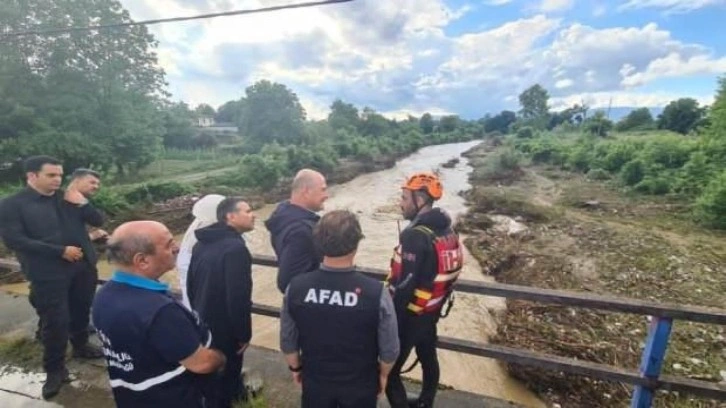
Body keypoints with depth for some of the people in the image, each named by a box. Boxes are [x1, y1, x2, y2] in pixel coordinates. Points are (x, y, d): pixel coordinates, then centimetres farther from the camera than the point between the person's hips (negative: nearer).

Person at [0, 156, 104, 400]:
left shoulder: (68, 198, 6)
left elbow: (98, 221, 5)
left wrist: (82, 203, -13)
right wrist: (60, 251, -19)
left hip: (83, 266, 4)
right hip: (48, 274, -4)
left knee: (81, 311, 18)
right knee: (55, 322, 2)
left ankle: (81, 346, 41)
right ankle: (55, 370, 20)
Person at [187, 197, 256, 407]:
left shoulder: (201, 245, 4)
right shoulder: (235, 248, -26)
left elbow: (191, 286, 13)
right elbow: (238, 297, -29)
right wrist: (244, 334, -16)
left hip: (203, 326, 8)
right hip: (225, 331, -8)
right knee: (224, 380, 13)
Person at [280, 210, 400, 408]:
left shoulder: (296, 288, -21)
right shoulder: (376, 292, -28)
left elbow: (287, 340, -6)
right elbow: (389, 349, -15)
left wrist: (296, 368, 13)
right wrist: (383, 374, 6)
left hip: (315, 381, 2)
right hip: (360, 384, -1)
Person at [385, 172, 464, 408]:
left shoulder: (416, 236, -27)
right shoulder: (448, 231, 1)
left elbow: (405, 286, -26)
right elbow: (447, 273, 9)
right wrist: (436, 305, 19)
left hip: (410, 315, -9)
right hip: (432, 311, 9)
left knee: (389, 371, 5)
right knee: (428, 360, 26)